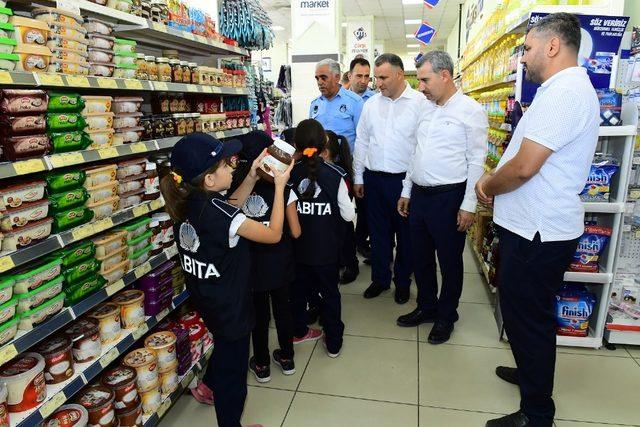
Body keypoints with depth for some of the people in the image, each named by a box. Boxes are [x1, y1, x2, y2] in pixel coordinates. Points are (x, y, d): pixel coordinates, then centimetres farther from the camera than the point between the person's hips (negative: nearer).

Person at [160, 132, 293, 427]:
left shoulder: (187, 203, -7)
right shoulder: (215, 210, -30)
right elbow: (273, 234, -23)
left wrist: (252, 177, 1)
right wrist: (279, 186, -17)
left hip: (205, 298, 9)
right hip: (228, 304, -8)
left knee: (225, 345, 34)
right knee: (233, 367, 14)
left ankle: (209, 386, 58)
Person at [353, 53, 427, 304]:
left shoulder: (420, 103, -7)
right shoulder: (371, 104, 8)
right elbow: (361, 142, 11)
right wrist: (358, 178, 11)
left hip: (405, 179, -4)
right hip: (373, 178, 4)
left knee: (405, 233, 10)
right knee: (378, 232, 14)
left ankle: (402, 281, 29)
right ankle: (379, 278, 31)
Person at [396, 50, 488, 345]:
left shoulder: (471, 111, -9)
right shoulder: (425, 109, 11)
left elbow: (476, 162, -11)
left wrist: (469, 205, -14)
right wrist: (406, 191, 15)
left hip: (449, 198, -6)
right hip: (419, 195, 7)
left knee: (449, 260, 9)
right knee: (420, 256, 16)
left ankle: (446, 316, 28)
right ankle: (426, 307, 36)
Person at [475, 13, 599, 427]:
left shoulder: (563, 93, -20)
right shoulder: (568, 89, 14)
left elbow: (524, 167, -26)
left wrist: (487, 186, -7)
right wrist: (493, 180, 4)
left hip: (537, 232, -10)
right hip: (539, 226, 10)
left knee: (528, 318, 3)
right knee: (530, 314, 24)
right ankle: (532, 371, 45)